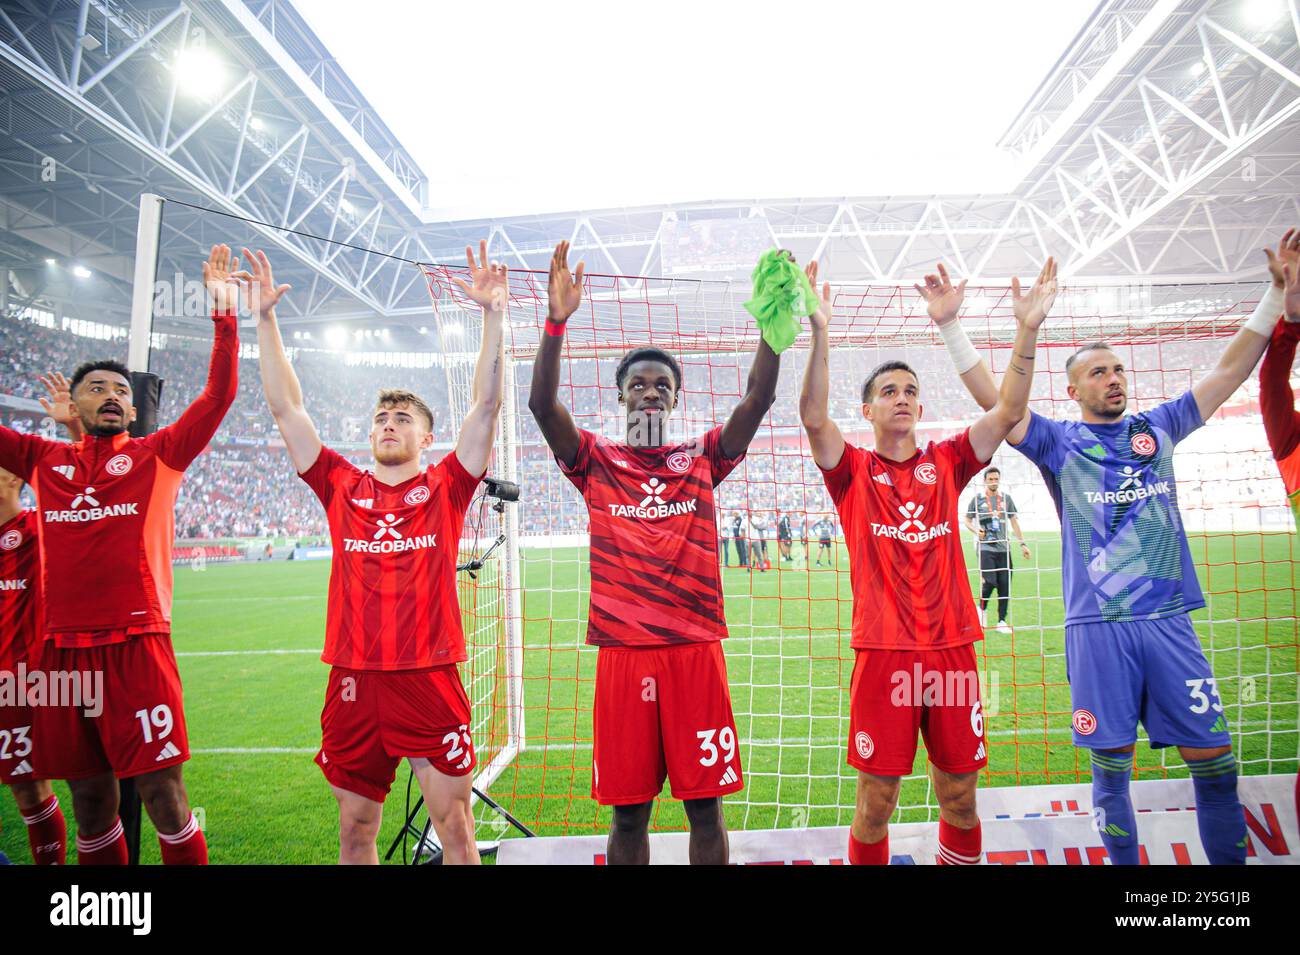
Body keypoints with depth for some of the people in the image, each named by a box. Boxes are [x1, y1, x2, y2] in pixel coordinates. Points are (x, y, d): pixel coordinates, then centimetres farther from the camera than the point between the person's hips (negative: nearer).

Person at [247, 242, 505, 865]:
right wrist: (265, 318, 7)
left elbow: (486, 404, -5)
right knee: (354, 831, 15)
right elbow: (286, 409, 9)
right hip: (353, 682, 3)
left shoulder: (445, 487, 3)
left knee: (455, 828, 5)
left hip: (431, 679, -3)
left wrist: (492, 316, -12)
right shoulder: (342, 487, 10)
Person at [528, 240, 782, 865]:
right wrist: (556, 320, -17)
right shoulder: (597, 461, 7)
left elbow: (759, 398, -1)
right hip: (623, 654, 0)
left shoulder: (702, 458, 10)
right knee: (628, 810, 8)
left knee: (705, 805, 9)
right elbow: (542, 404, -7)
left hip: (696, 651, 1)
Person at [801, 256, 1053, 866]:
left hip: (952, 650, 3)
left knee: (959, 798, 14)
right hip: (883, 653, -3)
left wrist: (1028, 329, -10)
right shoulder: (853, 471, 2)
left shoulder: (946, 463, 10)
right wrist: (821, 334, -26)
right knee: (875, 804, 5)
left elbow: (1009, 411, 1)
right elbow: (813, 418, -15)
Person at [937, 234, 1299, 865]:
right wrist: (949, 324, -13)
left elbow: (1230, 369, 16)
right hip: (1098, 626, -3)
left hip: (1169, 619, 3)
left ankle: (1229, 862, 24)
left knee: (1213, 755, 6)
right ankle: (1125, 863, 22)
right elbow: (989, 396, -6)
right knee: (1111, 764, 5)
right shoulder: (1059, 443, 2)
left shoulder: (1158, 428, 13)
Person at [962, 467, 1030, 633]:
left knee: (1005, 585, 1)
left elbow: (1014, 521, 15)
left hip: (1003, 547, 3)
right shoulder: (977, 499, 3)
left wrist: (1022, 544, 10)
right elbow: (967, 520, 9)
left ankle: (1002, 621, 12)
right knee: (990, 582, -15)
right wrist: (976, 531, -11)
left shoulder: (1006, 498, 11)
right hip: (985, 547, -3)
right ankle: (981, 608, 13)